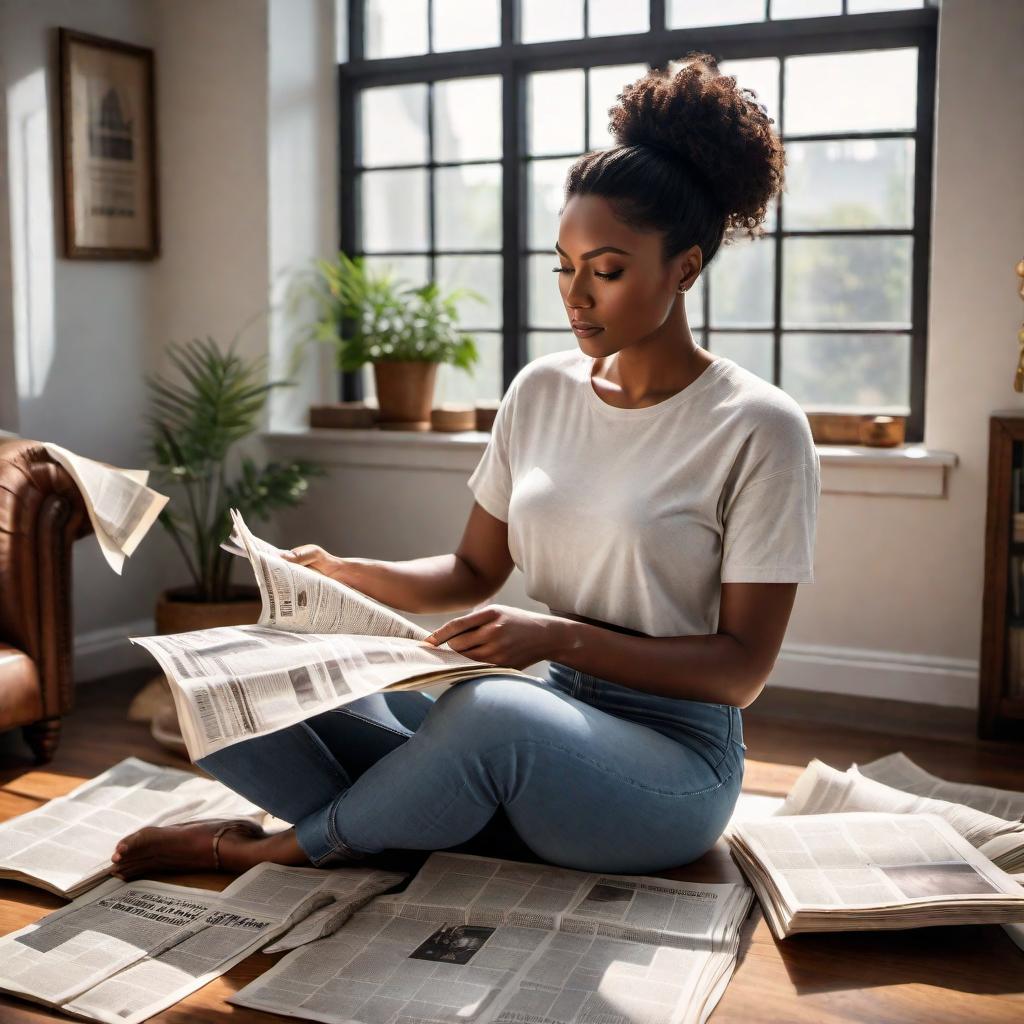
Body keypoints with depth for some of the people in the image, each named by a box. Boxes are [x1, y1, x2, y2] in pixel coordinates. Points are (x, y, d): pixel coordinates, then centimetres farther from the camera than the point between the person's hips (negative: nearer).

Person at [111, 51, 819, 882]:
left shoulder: (758, 429, -11)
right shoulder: (541, 391, 5)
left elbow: (742, 668, -11)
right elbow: (474, 573, 12)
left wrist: (556, 637, -23)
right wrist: (345, 574, -7)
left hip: (672, 749, -4)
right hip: (542, 709, 4)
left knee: (492, 710, -38)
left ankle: (288, 847, -11)